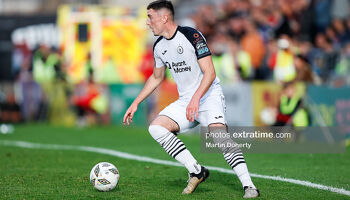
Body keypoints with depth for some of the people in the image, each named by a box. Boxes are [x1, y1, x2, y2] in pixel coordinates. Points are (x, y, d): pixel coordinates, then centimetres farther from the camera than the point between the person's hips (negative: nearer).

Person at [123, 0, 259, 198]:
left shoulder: (192, 36, -15)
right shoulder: (159, 46, 8)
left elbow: (210, 73, -20)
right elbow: (156, 78, 25)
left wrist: (196, 98, -33)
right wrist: (136, 103, 21)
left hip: (209, 96, -7)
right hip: (185, 101, 7)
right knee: (156, 127, -15)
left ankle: (248, 185, -27)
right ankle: (196, 171, -14)